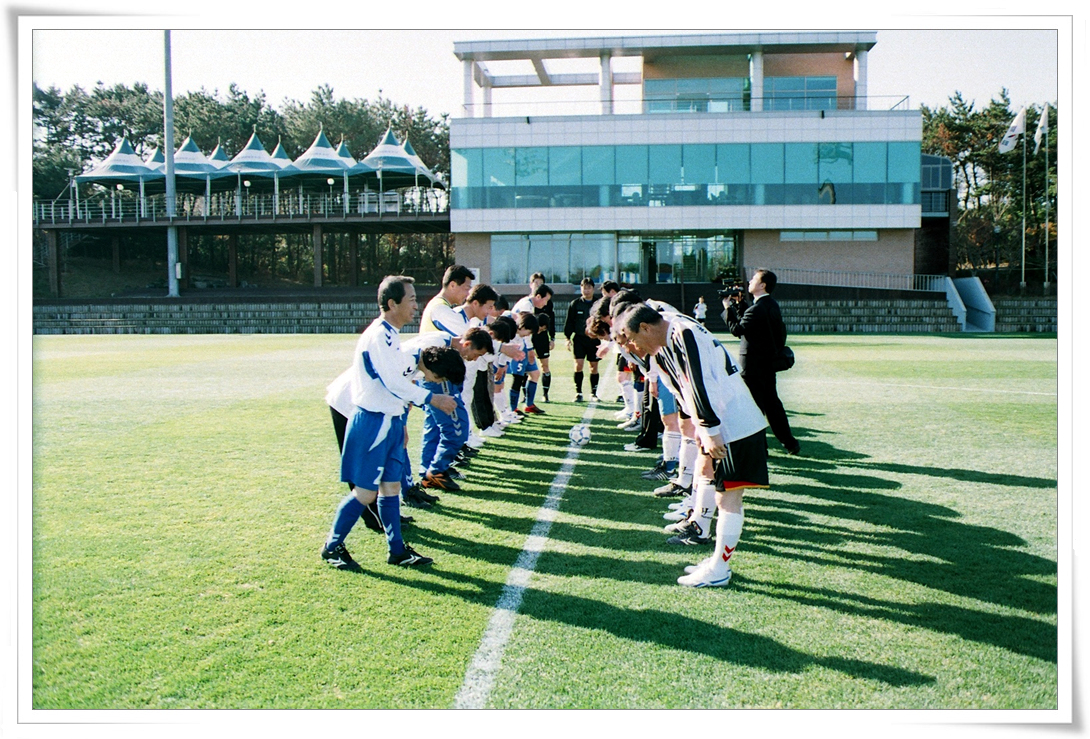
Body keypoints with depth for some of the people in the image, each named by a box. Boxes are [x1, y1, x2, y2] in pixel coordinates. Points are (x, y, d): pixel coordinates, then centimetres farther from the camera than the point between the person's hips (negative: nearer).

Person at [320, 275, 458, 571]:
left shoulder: (390, 335, 12)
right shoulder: (378, 335, -18)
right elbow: (392, 381, -24)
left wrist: (399, 423, 19)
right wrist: (431, 398, -21)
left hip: (390, 422, 9)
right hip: (372, 423, -9)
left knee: (391, 486, 13)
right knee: (365, 493, -1)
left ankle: (397, 549, 21)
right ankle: (332, 547, 15)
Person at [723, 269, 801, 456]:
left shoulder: (758, 308, -21)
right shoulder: (773, 305, 10)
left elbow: (737, 329, -19)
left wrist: (729, 308, -11)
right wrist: (739, 305, 13)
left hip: (753, 364, -9)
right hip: (768, 361, 9)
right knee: (771, 402, 16)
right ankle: (789, 442, 21)